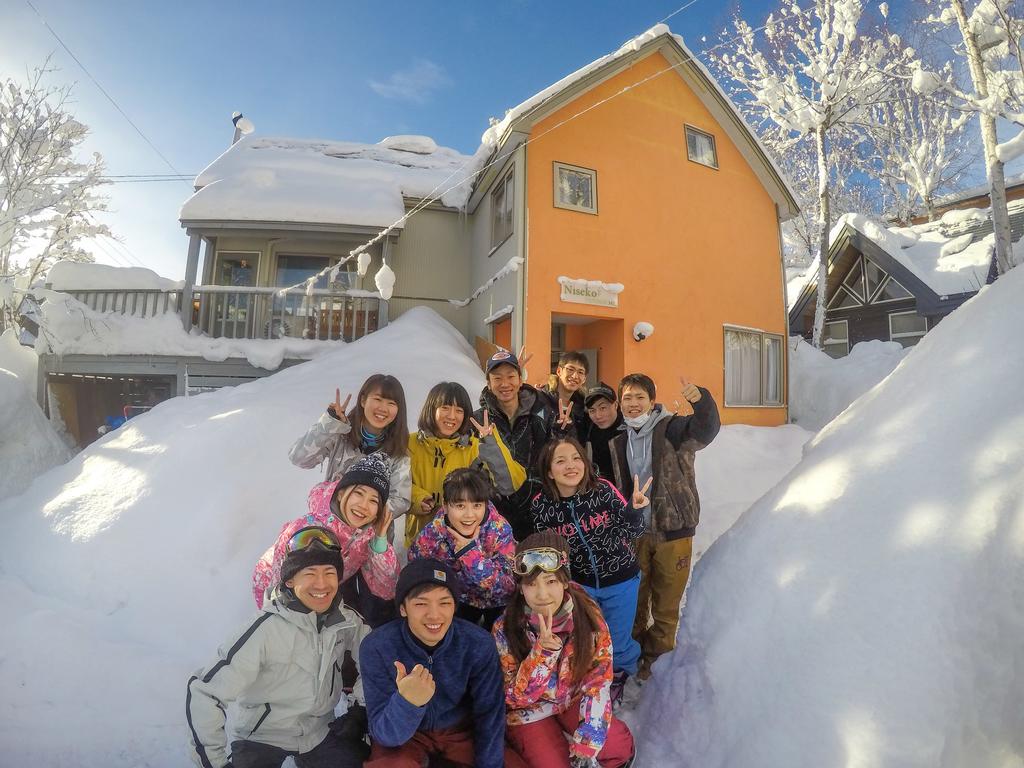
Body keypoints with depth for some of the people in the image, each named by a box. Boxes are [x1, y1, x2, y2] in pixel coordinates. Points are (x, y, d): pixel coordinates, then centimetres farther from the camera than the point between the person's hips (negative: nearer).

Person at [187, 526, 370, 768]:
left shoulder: (346, 622, -12)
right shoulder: (266, 629, -25)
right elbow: (203, 693, -22)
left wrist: (361, 709, 0)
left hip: (320, 732, 4)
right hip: (261, 737, -4)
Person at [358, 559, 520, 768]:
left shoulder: (479, 644, -20)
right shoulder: (377, 647, -24)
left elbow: (489, 716, -9)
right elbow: (384, 734, -26)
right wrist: (407, 702, -45)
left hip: (461, 731, 3)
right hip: (404, 737, -3)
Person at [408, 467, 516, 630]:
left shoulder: (500, 530, -30)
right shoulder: (430, 536, -25)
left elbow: (508, 588, -32)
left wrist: (471, 551, -41)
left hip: (497, 602, -2)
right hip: (458, 599, 2)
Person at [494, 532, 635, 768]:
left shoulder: (588, 615, -22)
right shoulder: (505, 628, -24)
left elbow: (598, 683, -15)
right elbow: (515, 698, -20)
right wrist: (542, 650, -37)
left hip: (574, 699, 2)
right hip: (530, 711, -2)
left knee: (620, 747, -14)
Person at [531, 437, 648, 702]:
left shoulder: (604, 489, -21)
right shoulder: (541, 506, -17)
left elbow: (632, 533, -11)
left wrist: (634, 510, -30)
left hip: (620, 582, -1)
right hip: (580, 583, 1)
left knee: (618, 642, 16)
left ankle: (619, 677, 52)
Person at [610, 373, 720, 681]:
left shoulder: (672, 428, -11)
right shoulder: (618, 440, 3)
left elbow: (706, 429, -30)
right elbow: (613, 487, 10)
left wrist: (700, 400, -47)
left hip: (673, 529, -3)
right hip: (633, 531, 3)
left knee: (667, 601, 11)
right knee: (634, 598, 16)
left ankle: (658, 657, 31)